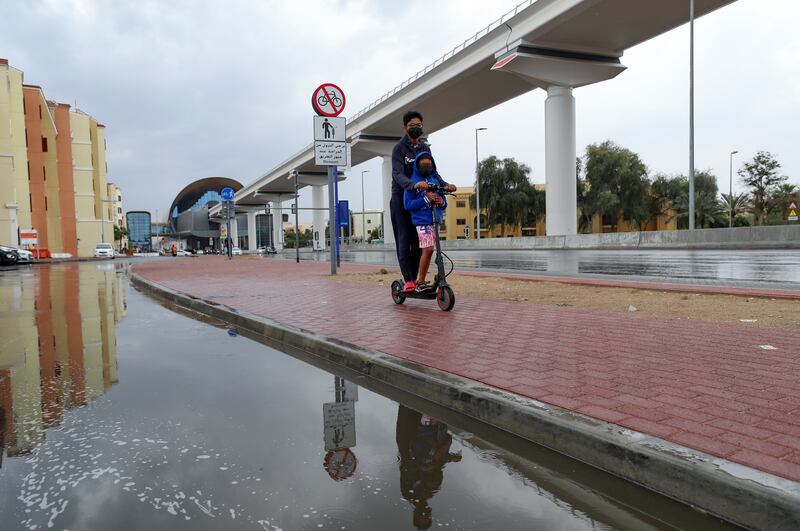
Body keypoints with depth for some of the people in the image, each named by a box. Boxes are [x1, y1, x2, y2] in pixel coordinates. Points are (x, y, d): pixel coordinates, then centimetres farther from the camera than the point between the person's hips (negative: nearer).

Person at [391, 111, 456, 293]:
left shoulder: (425, 148, 11)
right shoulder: (399, 148, -8)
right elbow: (398, 174, -22)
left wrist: (445, 185, -9)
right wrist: (414, 185, -41)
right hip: (401, 197, -5)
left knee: (418, 240, 2)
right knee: (404, 238, -9)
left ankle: (415, 278, 9)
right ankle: (408, 280, -10)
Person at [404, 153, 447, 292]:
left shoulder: (436, 180, 13)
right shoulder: (413, 182, -1)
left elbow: (444, 202, 18)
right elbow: (407, 205, -8)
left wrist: (442, 202, -6)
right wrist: (426, 199, -17)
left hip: (436, 220, 5)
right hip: (422, 220, -5)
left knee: (427, 251, 7)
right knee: (428, 249, -16)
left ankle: (420, 281, 16)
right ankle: (420, 282, -6)